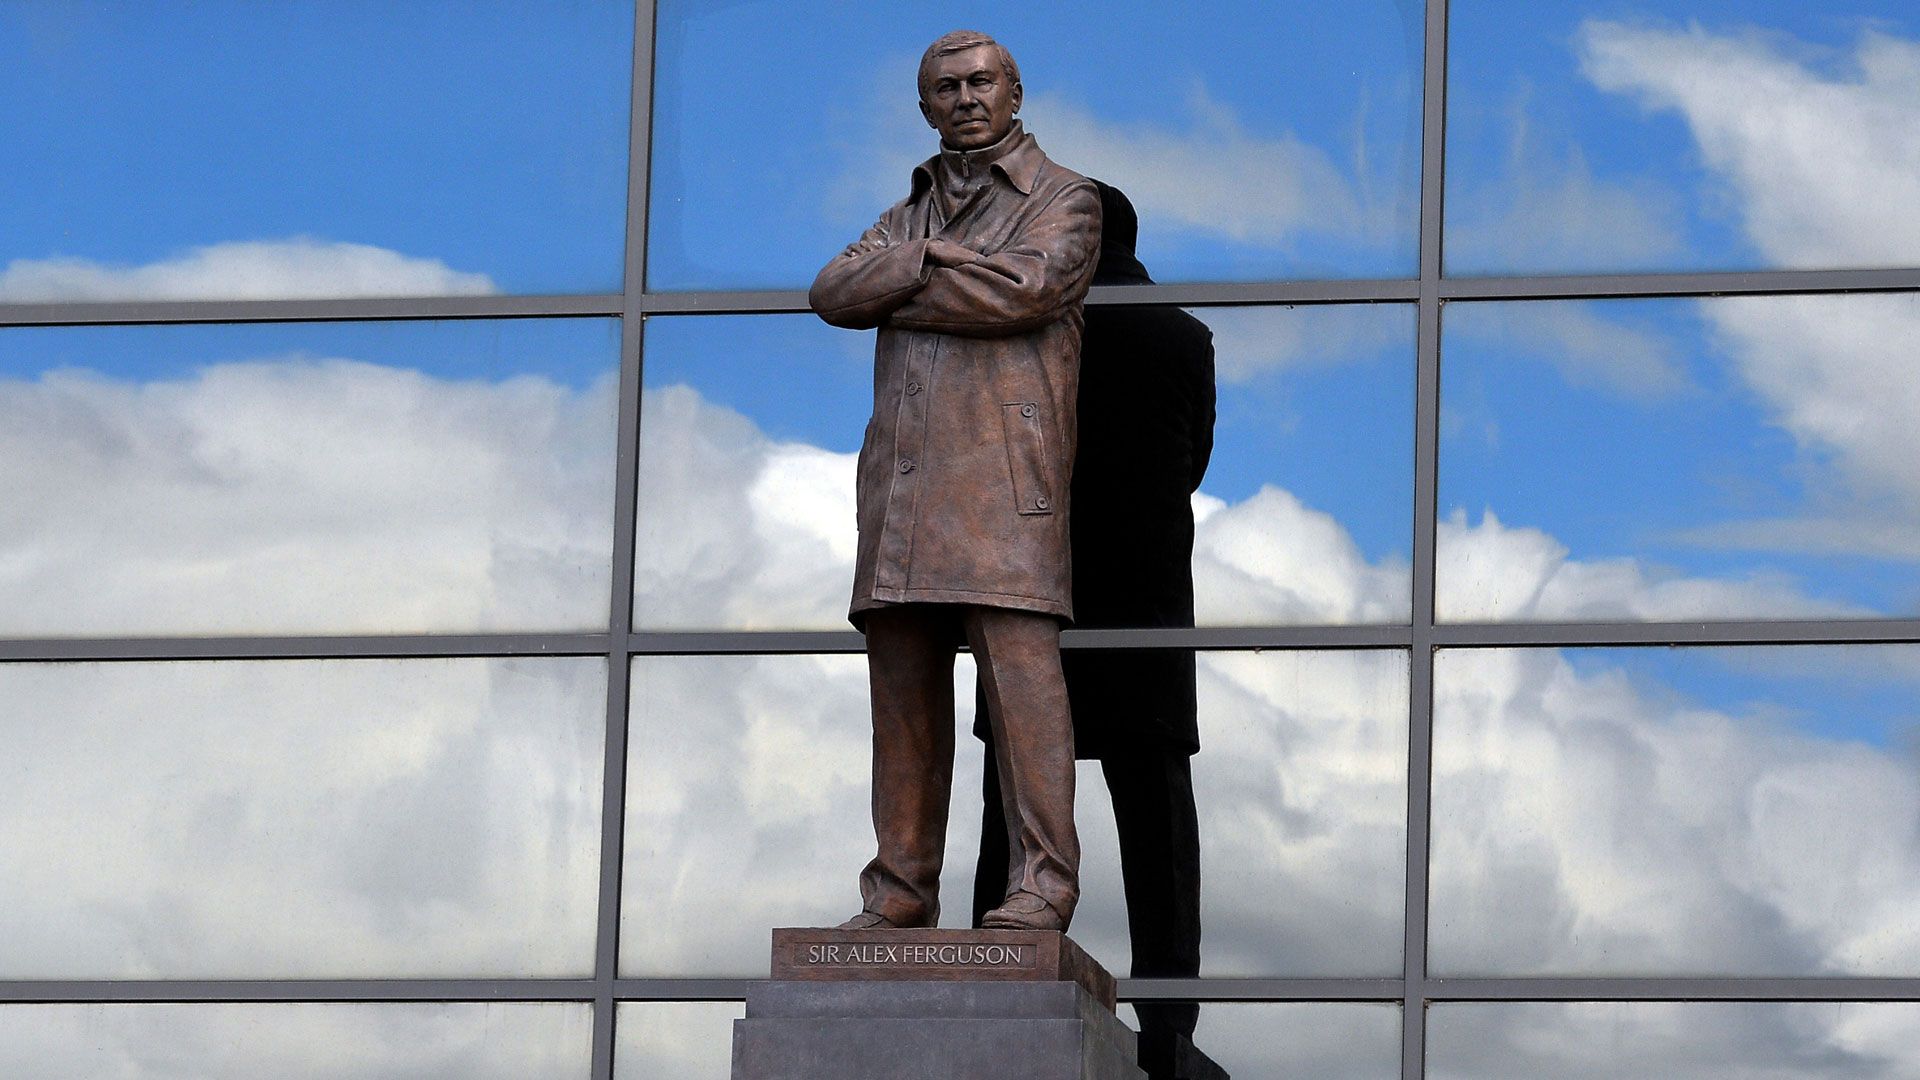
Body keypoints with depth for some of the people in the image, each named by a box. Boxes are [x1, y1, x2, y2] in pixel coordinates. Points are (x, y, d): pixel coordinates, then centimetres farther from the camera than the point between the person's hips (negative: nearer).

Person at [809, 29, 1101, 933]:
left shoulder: (1064, 200, 7)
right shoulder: (909, 218, 24)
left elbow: (1023, 289, -14)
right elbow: (833, 293, 5)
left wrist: (899, 302, -2)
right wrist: (928, 261, -8)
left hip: (1004, 475, -6)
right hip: (902, 477, 6)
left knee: (1020, 673, -14)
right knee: (904, 687, 2)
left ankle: (1041, 885, -17)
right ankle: (900, 893, 3)